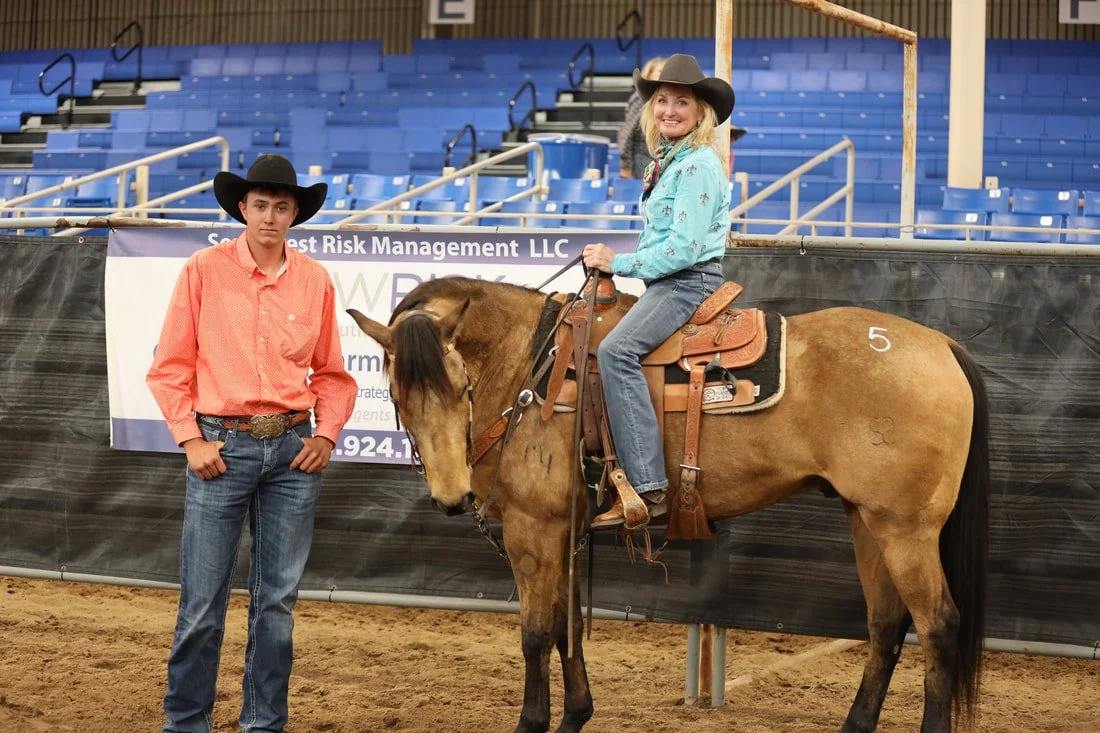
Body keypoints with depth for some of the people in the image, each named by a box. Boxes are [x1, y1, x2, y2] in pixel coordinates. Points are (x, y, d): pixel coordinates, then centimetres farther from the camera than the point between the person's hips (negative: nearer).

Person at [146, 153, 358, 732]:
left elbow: (331, 374, 13)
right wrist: (191, 440, -8)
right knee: (202, 600, -1)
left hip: (294, 449, 3)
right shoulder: (205, 270, -2)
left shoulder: (315, 281, 6)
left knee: (277, 600, 8)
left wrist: (326, 434, -1)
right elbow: (170, 366, 0)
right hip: (221, 446, -3)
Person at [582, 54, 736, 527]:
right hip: (666, 282, 11)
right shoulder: (667, 161, 15)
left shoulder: (699, 165, -14)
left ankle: (646, 487, -34)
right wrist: (612, 260, 10)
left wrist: (618, 263, -15)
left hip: (692, 281, -11)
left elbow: (684, 248, -20)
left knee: (617, 349, -28)